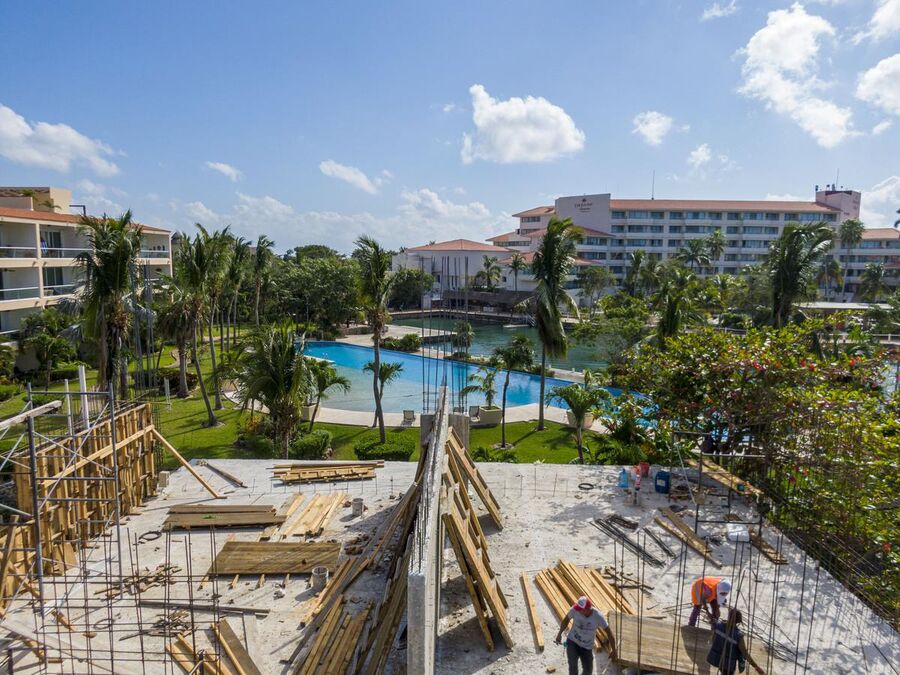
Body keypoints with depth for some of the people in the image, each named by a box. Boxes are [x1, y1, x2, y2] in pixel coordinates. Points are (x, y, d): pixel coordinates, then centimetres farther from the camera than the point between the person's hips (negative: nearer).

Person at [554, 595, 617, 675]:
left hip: (587, 647, 1)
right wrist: (559, 634, 1)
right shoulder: (575, 610, -24)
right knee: (573, 667, -17)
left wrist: (613, 650, -12)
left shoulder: (598, 617, -27)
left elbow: (609, 632, -15)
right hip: (572, 641, -1)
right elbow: (566, 619, -3)